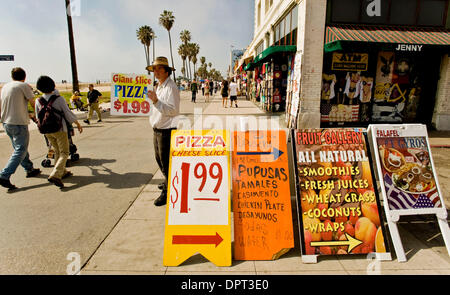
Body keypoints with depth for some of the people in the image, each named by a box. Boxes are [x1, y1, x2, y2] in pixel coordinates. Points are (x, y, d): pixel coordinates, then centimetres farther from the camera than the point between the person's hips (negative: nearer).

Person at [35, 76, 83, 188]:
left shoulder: (38, 101, 0)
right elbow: (68, 113, -11)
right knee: (64, 153, 0)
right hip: (59, 129, -5)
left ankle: (62, 172, 28)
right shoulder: (59, 99, -13)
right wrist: (78, 124, 2)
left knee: (57, 151, 20)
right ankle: (55, 176, -15)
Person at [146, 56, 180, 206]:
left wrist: (156, 101, -31)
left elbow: (173, 110, -25)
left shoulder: (171, 87, -16)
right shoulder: (160, 86, 14)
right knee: (159, 158, 22)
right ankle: (169, 182, 42)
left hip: (166, 130, -10)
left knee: (166, 162, -3)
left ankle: (167, 192, 10)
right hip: (157, 129, 10)